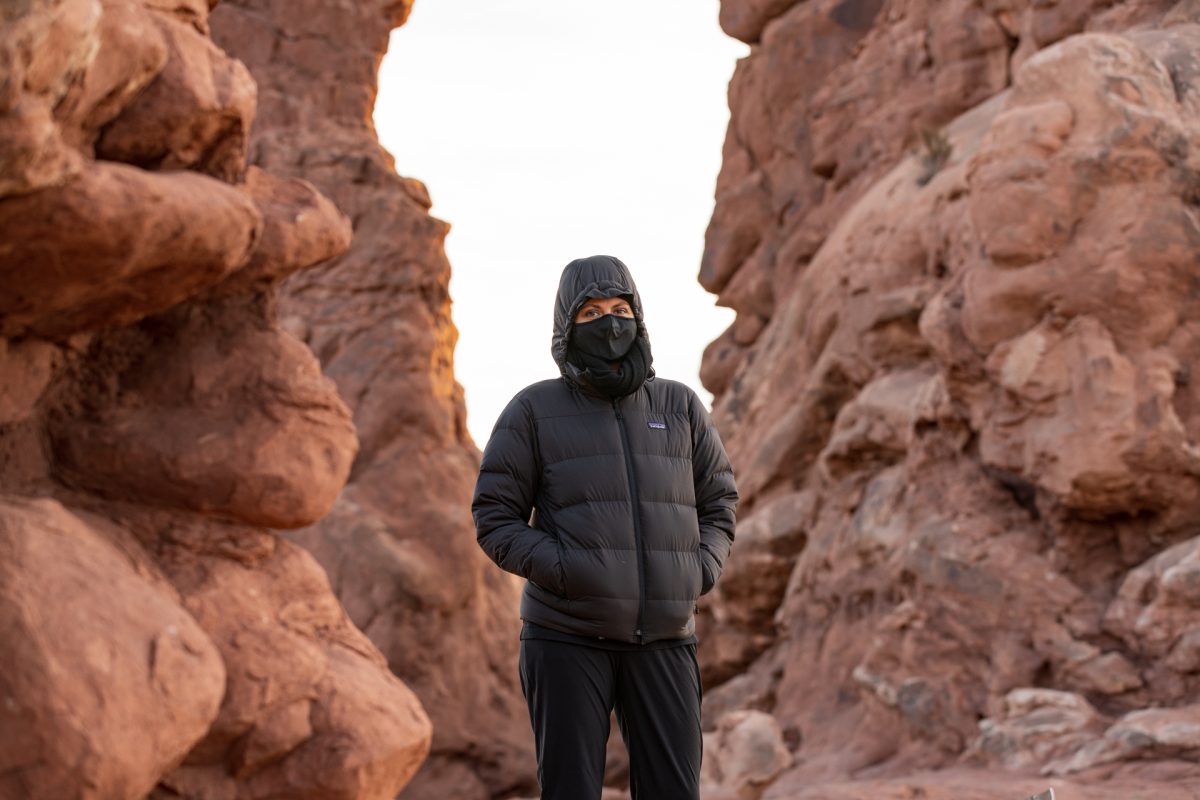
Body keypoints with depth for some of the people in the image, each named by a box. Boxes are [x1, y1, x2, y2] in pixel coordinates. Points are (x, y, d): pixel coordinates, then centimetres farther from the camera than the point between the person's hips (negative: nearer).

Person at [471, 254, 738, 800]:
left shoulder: (680, 406, 9)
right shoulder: (535, 411, 0)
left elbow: (719, 499, 16)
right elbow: (495, 519, -1)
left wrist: (703, 567, -4)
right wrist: (562, 569, -16)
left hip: (663, 638, 3)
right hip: (567, 636, -2)